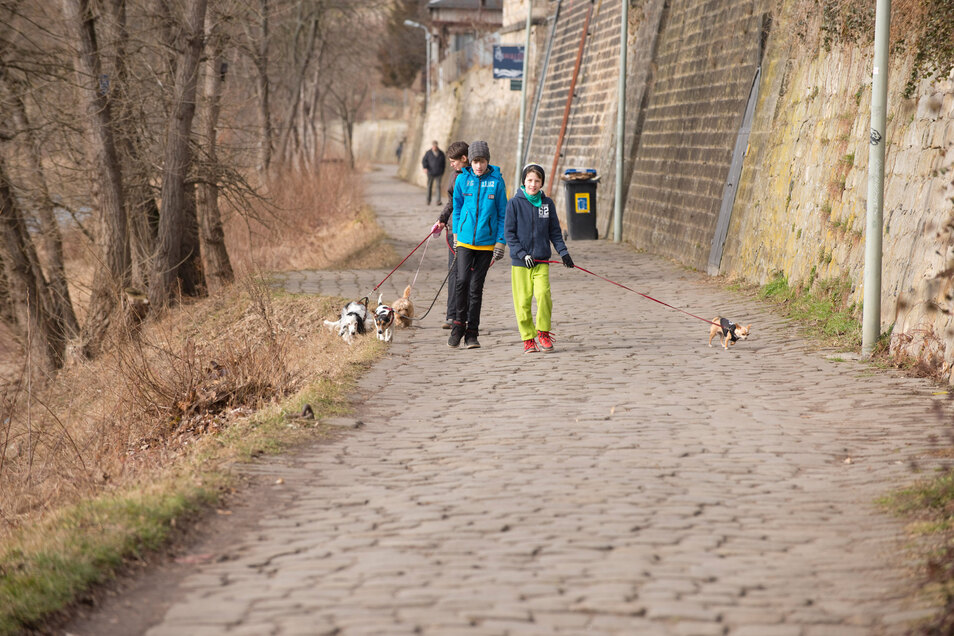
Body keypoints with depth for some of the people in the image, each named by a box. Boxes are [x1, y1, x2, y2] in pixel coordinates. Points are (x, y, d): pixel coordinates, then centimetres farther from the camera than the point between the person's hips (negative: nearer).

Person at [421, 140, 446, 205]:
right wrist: (425, 168, -11)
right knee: (429, 186, 6)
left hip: (438, 173, 0)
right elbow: (424, 161, 4)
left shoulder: (441, 153, 7)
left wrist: (442, 170, 14)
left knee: (438, 186, -8)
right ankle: (428, 200, 17)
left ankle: (438, 201, -12)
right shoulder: (428, 153, 2)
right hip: (430, 172, 0)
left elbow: (444, 163, 17)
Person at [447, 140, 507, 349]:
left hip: (486, 242, 0)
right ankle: (459, 323, 3)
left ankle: (471, 333, 12)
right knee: (462, 281, -16)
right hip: (465, 240, 0)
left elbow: (502, 213, 4)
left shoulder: (496, 181, -1)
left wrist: (500, 241, 0)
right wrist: (457, 233, 10)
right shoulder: (462, 179, 2)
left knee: (476, 287, 4)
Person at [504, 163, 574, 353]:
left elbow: (555, 231, 14)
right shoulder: (515, 203, -1)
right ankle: (528, 339, 11)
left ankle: (543, 333, 1)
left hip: (542, 261, 1)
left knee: (543, 293, -16)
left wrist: (563, 252, 3)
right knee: (523, 300, -2)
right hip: (520, 262, -1)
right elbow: (509, 233, -1)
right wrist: (522, 254, -11)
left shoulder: (547, 203, 8)